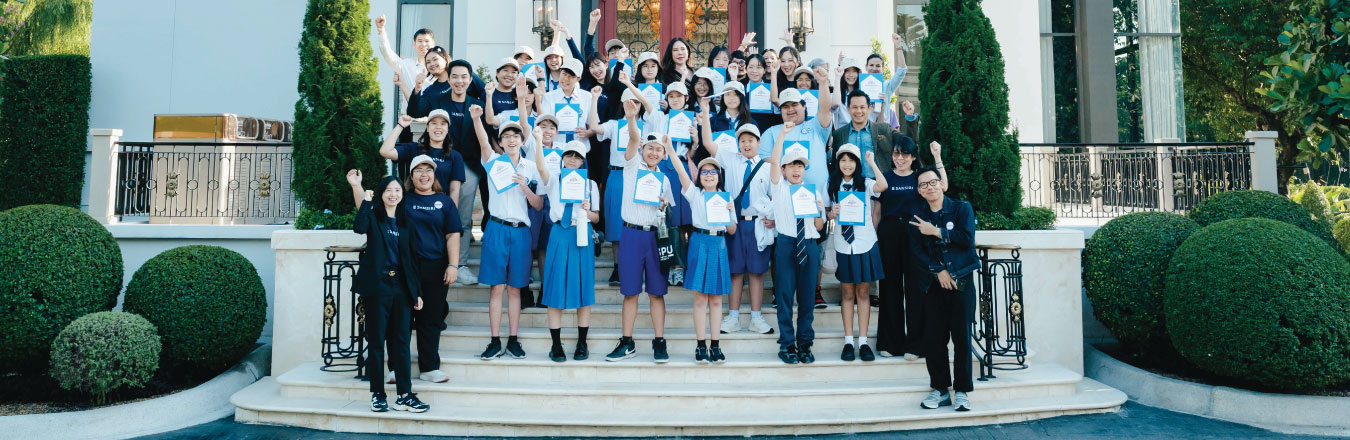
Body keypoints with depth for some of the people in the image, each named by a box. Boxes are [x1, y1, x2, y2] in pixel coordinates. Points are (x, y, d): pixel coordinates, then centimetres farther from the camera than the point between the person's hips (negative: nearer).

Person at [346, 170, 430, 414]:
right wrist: (364, 197, -18)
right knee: (377, 340, 2)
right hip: (377, 286, -4)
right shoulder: (374, 216, 3)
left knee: (401, 341, 4)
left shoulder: (404, 223, 14)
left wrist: (417, 291, 11)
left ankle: (404, 395, 6)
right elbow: (359, 228, -22)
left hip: (400, 287, 4)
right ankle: (377, 394, 10)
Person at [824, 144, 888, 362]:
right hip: (843, 245, 1)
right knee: (848, 294, 6)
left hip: (865, 244, -1)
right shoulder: (833, 186, 8)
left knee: (863, 293, 3)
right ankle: (848, 342, 10)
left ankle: (863, 342, 8)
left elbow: (883, 186, -21)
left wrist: (872, 163, -14)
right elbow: (828, 212, 12)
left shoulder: (865, 184, 1)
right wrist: (832, 214, -10)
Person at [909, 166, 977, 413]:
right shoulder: (917, 218, 9)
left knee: (962, 337, -2)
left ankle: (962, 391, 7)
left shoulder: (961, 208, 3)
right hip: (934, 284, 2)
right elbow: (917, 252, 2)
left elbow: (967, 238, -12)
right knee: (933, 338, -2)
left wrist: (936, 232, -11)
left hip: (961, 281, -2)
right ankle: (940, 389, 10)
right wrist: (938, 271, -10)